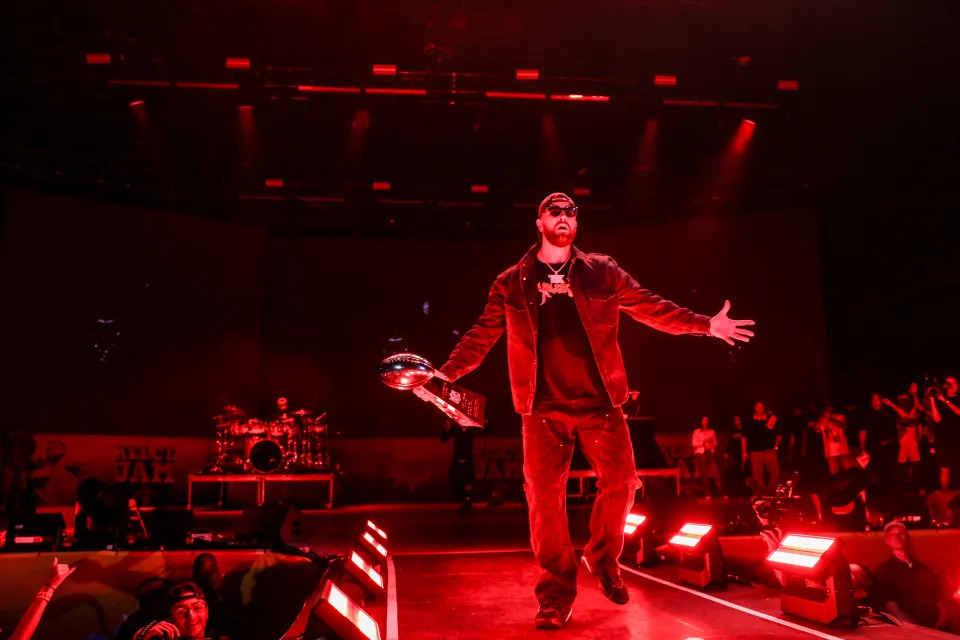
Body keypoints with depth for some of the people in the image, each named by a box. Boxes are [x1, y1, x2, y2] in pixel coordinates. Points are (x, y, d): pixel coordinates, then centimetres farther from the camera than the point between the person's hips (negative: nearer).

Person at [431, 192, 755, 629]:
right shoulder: (511, 283, 8)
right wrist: (446, 373, 0)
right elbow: (482, 335, 9)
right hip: (543, 406, -1)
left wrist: (705, 324, 1)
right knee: (544, 495, -2)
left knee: (621, 483, -2)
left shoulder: (602, 272, 9)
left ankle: (603, 559, 27)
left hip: (598, 400, 1)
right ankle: (556, 591, 13)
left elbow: (650, 308, 9)